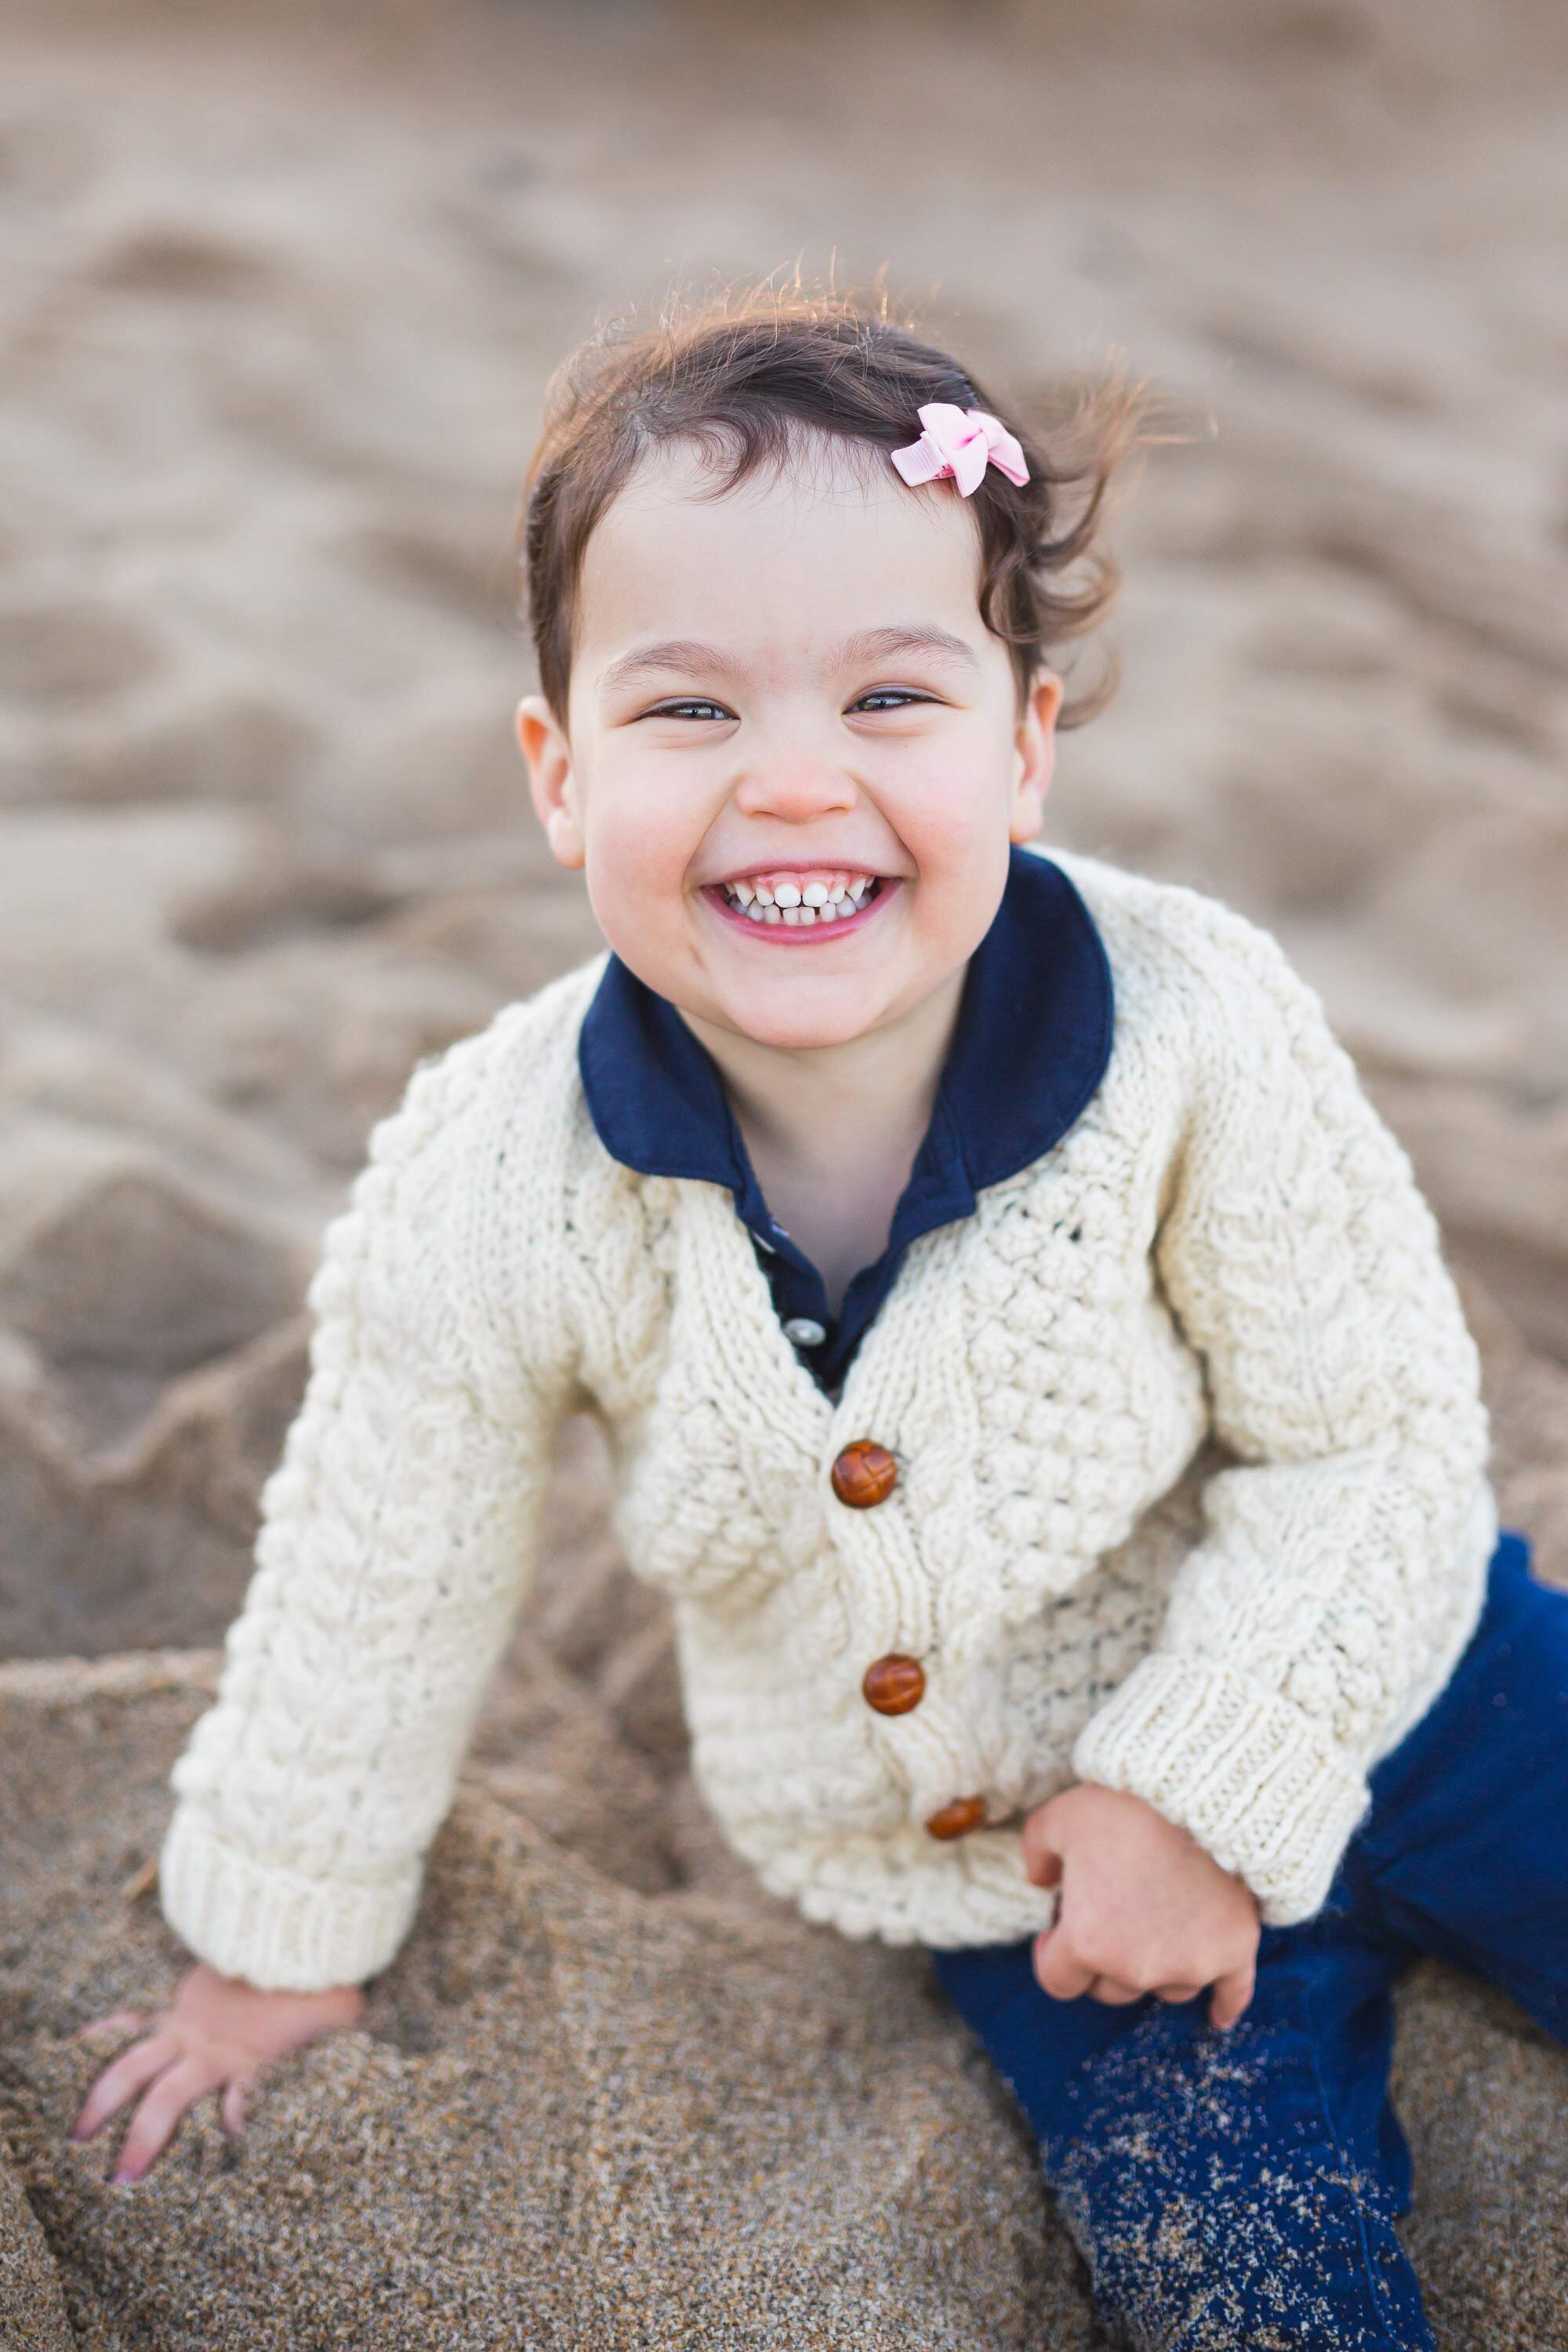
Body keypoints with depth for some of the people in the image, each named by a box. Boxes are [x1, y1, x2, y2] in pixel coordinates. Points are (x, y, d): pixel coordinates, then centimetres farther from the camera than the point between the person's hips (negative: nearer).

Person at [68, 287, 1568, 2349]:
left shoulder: (1196, 1034, -26)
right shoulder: (494, 1190, -22)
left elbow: (1368, 1436, -12)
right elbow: (378, 1579, -5)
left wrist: (1207, 1788, -18)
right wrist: (285, 1930, 8)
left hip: (1351, 1685, 1)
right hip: (966, 1866, 0)